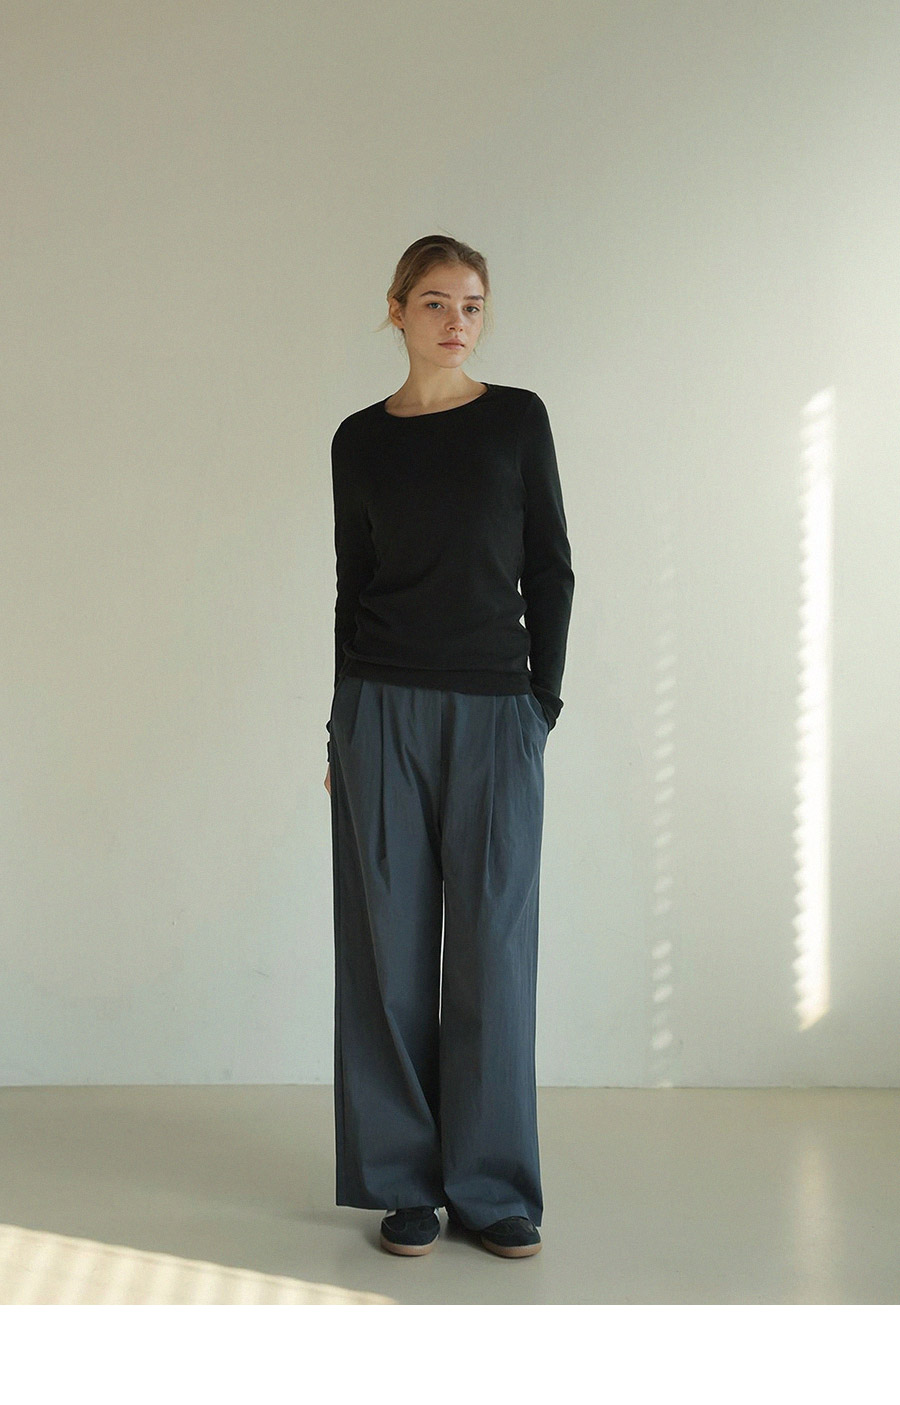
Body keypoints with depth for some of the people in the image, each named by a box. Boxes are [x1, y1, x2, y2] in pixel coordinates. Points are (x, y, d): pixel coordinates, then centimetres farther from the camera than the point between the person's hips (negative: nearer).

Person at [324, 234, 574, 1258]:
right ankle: (405, 1183, 14)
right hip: (383, 712, 1)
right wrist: (342, 728, 7)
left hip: (496, 713, 0)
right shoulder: (360, 440, 8)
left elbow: (549, 568, 5)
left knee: (493, 944, 0)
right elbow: (353, 585, 10)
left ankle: (493, 1188, 12)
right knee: (392, 943, 3)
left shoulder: (518, 418, 5)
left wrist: (544, 699, -2)